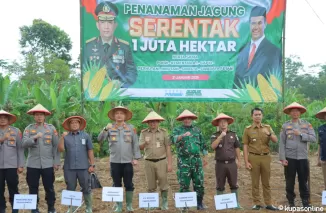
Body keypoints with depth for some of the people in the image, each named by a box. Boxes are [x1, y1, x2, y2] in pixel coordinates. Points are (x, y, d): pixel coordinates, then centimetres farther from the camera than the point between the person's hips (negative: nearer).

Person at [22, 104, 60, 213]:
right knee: (33, 188, 9)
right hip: (32, 164, 1)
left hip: (48, 164, 0)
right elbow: (24, 144, -7)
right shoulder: (28, 128, 4)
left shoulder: (51, 128, 3)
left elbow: (56, 146, 2)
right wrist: (34, 137, -23)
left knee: (49, 188, 7)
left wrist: (56, 162, -2)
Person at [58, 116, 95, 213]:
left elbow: (90, 151, 3)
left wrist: (92, 165, 0)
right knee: (70, 188, 11)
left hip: (83, 167, -1)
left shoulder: (86, 136, 3)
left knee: (86, 188, 6)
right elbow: (60, 149, -5)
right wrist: (62, 137, -14)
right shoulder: (66, 137, 4)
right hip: (69, 167, 1)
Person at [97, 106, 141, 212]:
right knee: (117, 185, 9)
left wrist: (136, 158, -2)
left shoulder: (131, 128, 2)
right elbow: (100, 139, -8)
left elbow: (135, 144, 2)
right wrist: (106, 129, -24)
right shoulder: (110, 128, 2)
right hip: (115, 161, 1)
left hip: (128, 161, -1)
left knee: (129, 184, 5)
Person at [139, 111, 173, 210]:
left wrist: (169, 163, -6)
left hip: (161, 161, -1)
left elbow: (168, 149, -2)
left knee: (163, 183, 1)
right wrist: (145, 143, -22)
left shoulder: (163, 132, -1)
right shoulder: (144, 133, 3)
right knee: (151, 185, 9)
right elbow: (140, 147, 1)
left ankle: (164, 203, 13)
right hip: (149, 162, 2)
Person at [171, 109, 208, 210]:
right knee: (184, 184, 2)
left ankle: (199, 203, 17)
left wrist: (205, 157, 13)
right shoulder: (177, 130, 3)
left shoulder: (197, 130, 13)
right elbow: (173, 139, -18)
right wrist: (183, 135, -34)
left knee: (199, 183, 5)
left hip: (196, 160, 3)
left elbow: (203, 144, 17)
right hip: (184, 161, -3)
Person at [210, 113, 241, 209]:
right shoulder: (214, 136, 1)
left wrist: (238, 160, 11)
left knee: (234, 185, 7)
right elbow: (213, 146, -17)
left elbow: (237, 148, 12)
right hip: (220, 164, -1)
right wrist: (220, 136, -24)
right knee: (220, 186, 6)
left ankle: (236, 203, 16)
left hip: (232, 163, 2)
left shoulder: (233, 134, 7)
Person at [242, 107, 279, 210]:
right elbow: (245, 146, -1)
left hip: (266, 157, 2)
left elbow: (275, 141, 0)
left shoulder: (267, 127, 8)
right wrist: (246, 162, -7)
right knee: (255, 182, 4)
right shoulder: (248, 129, 0)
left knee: (266, 182, 8)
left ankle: (268, 203, 14)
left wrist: (270, 134, -21)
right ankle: (257, 203, 11)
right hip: (254, 158, -2)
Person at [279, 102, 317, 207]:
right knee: (290, 181, 7)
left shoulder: (307, 124, 5)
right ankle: (291, 201, 20)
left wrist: (300, 134, -14)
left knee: (303, 180, 7)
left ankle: (305, 201, 19)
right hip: (290, 158, 0)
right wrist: (282, 158, -8)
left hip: (303, 157, 1)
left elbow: (313, 138, -5)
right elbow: (282, 143, -2)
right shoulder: (285, 126, 2)